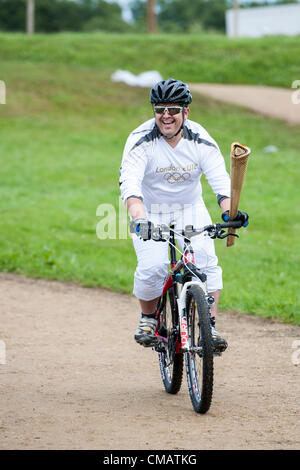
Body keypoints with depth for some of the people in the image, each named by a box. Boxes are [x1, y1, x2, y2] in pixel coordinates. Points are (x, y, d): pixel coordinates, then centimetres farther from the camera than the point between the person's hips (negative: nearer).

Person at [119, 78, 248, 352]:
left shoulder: (201, 141, -13)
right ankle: (148, 318, 7)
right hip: (150, 212, -2)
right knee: (152, 267, -20)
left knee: (205, 262, -20)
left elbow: (220, 179, -21)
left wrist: (229, 211, -41)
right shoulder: (141, 141, -19)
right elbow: (129, 182, -31)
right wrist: (137, 216, -50)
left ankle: (210, 326, -12)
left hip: (190, 209, 2)